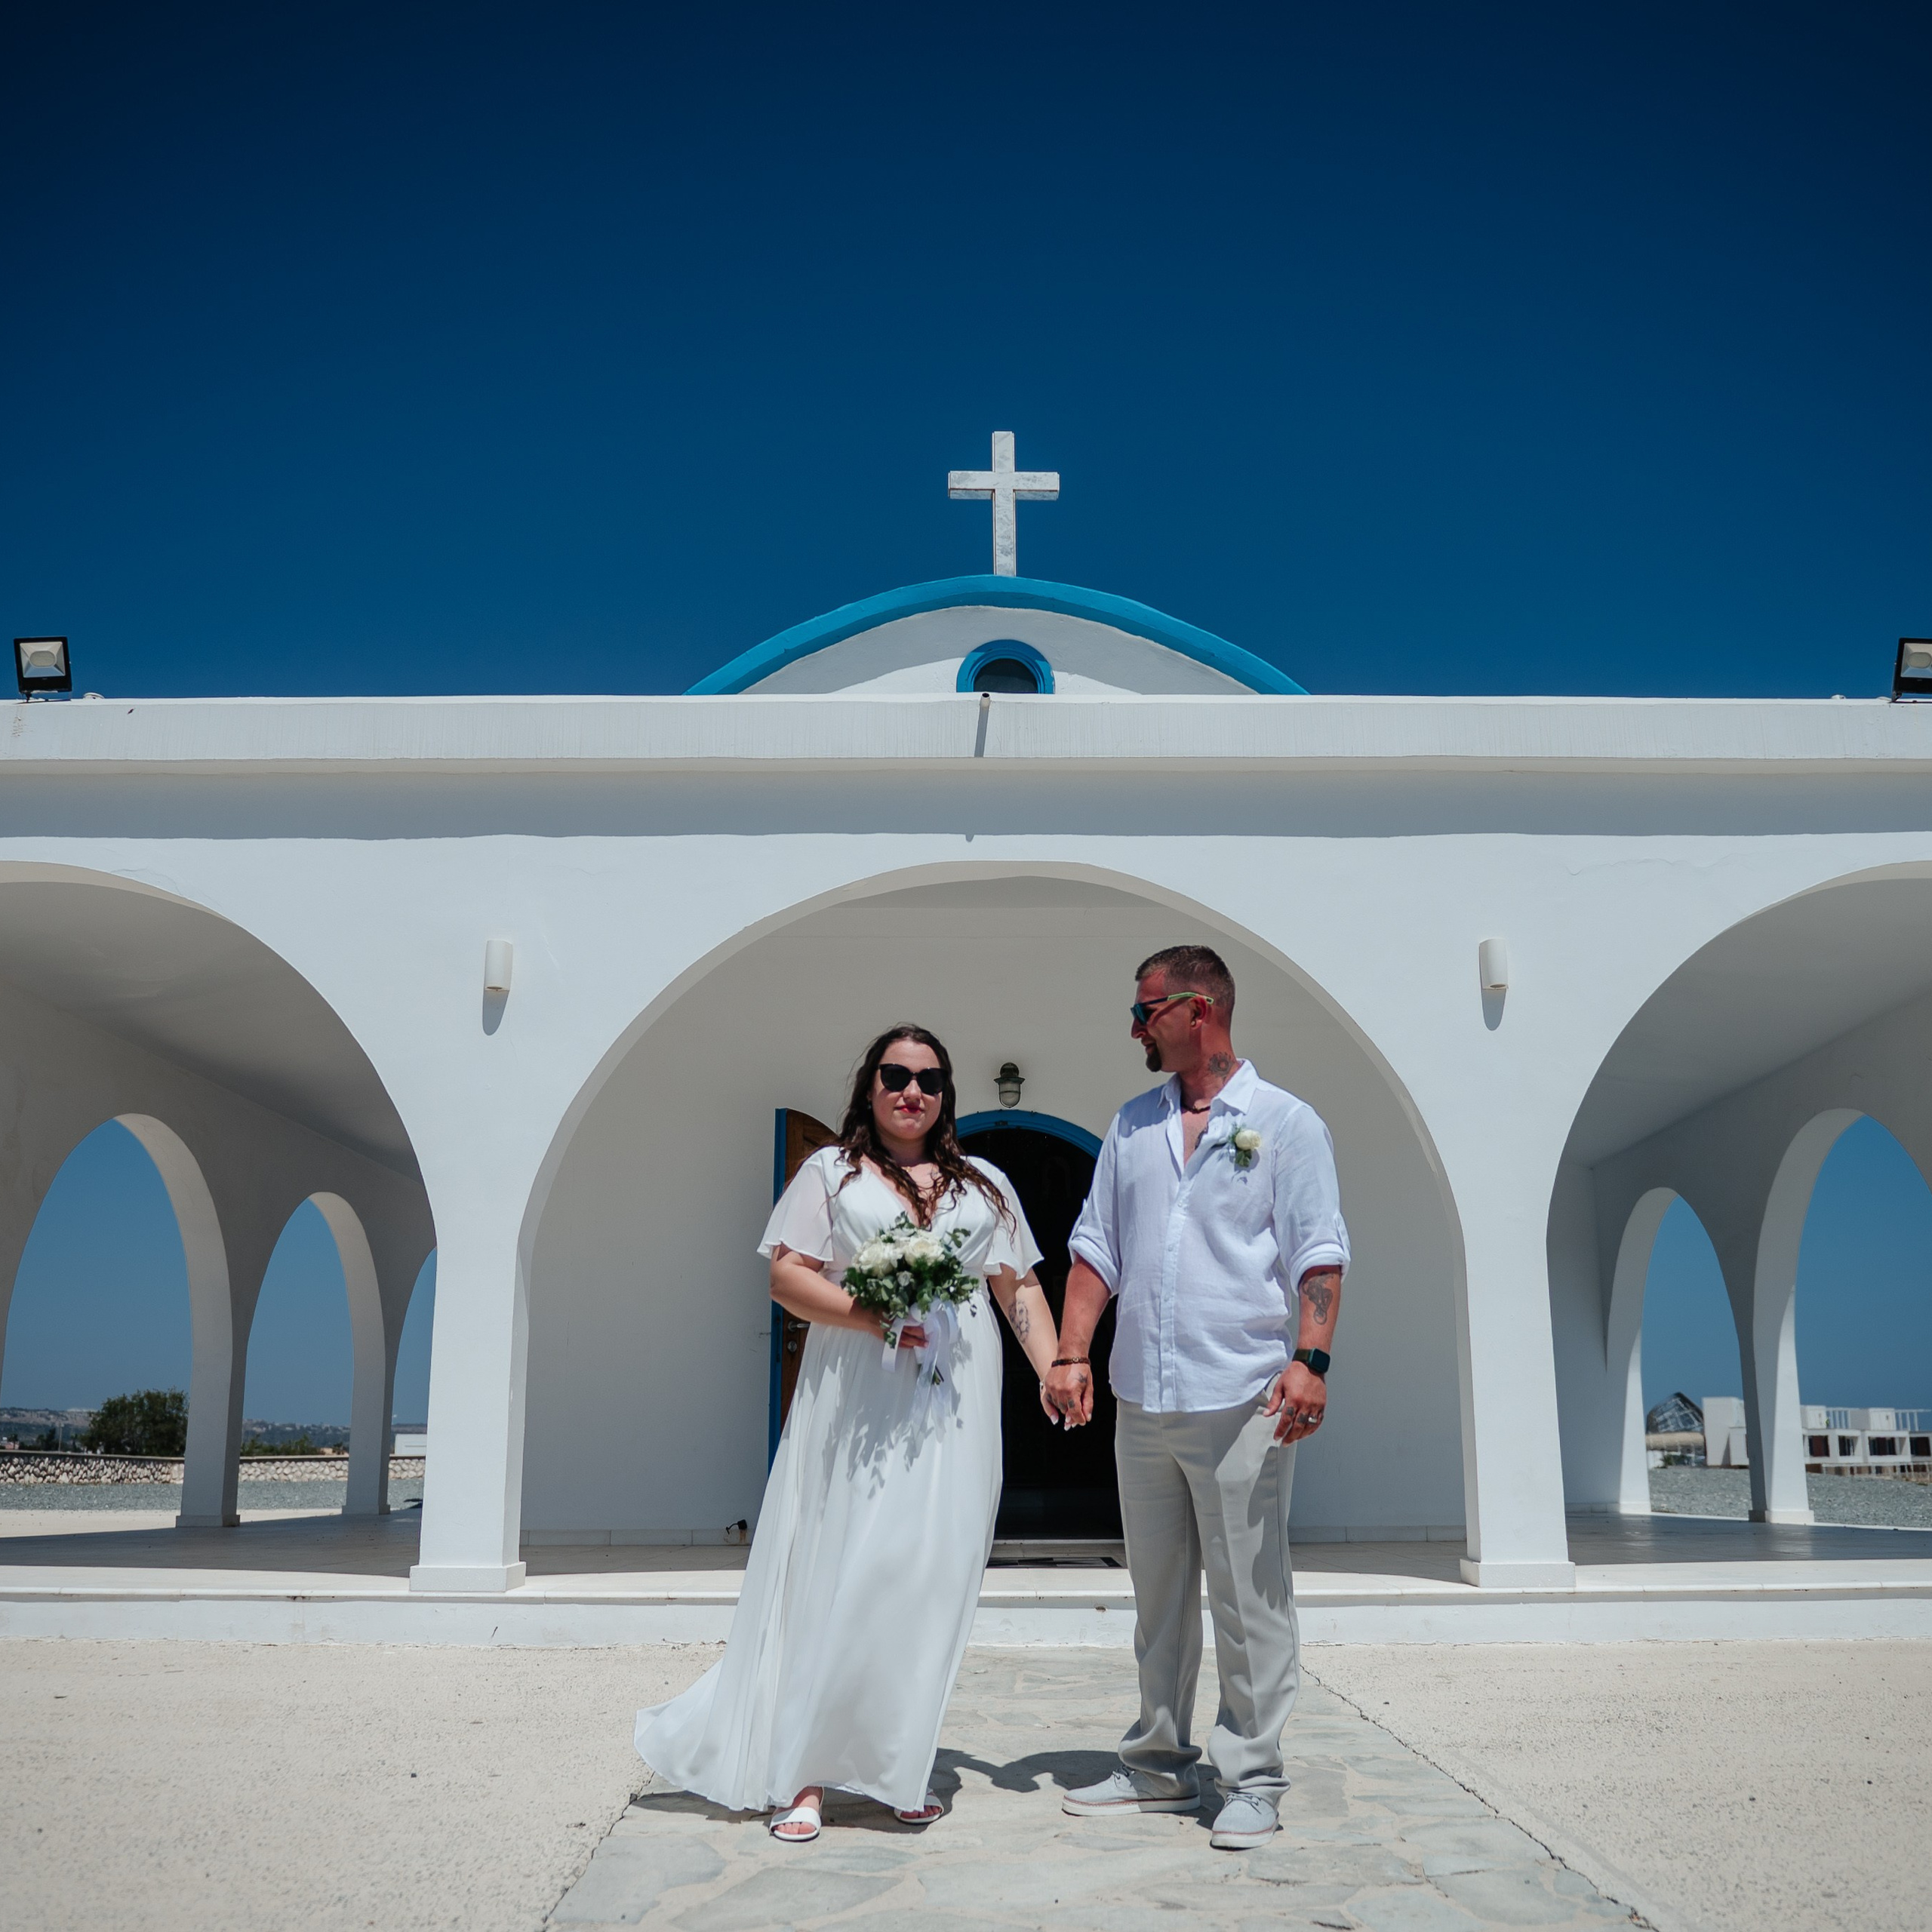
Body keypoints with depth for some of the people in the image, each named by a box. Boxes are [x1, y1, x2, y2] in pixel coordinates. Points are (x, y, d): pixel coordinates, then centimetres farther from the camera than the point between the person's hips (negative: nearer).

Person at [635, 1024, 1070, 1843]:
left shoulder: (986, 1184, 18)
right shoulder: (832, 1171, 9)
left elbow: (1021, 1288, 14)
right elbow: (786, 1275, 0)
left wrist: (1055, 1371, 0)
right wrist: (866, 1315, -15)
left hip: (953, 1410, 3)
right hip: (856, 1405, -3)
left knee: (930, 1579, 2)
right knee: (836, 1577, -4)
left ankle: (899, 1767, 14)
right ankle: (801, 1775, 5)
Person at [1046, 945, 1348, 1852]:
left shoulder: (1286, 1123, 0)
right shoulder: (1132, 1125, 14)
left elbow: (1320, 1255, -6)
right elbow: (1095, 1248, 14)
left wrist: (1310, 1358, -18)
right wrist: (1071, 1355, 5)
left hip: (1243, 1402, -5)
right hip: (1142, 1403, 5)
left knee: (1248, 1597, 0)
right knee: (1158, 1597, 14)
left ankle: (1251, 1780, 11)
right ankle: (1159, 1763, 26)